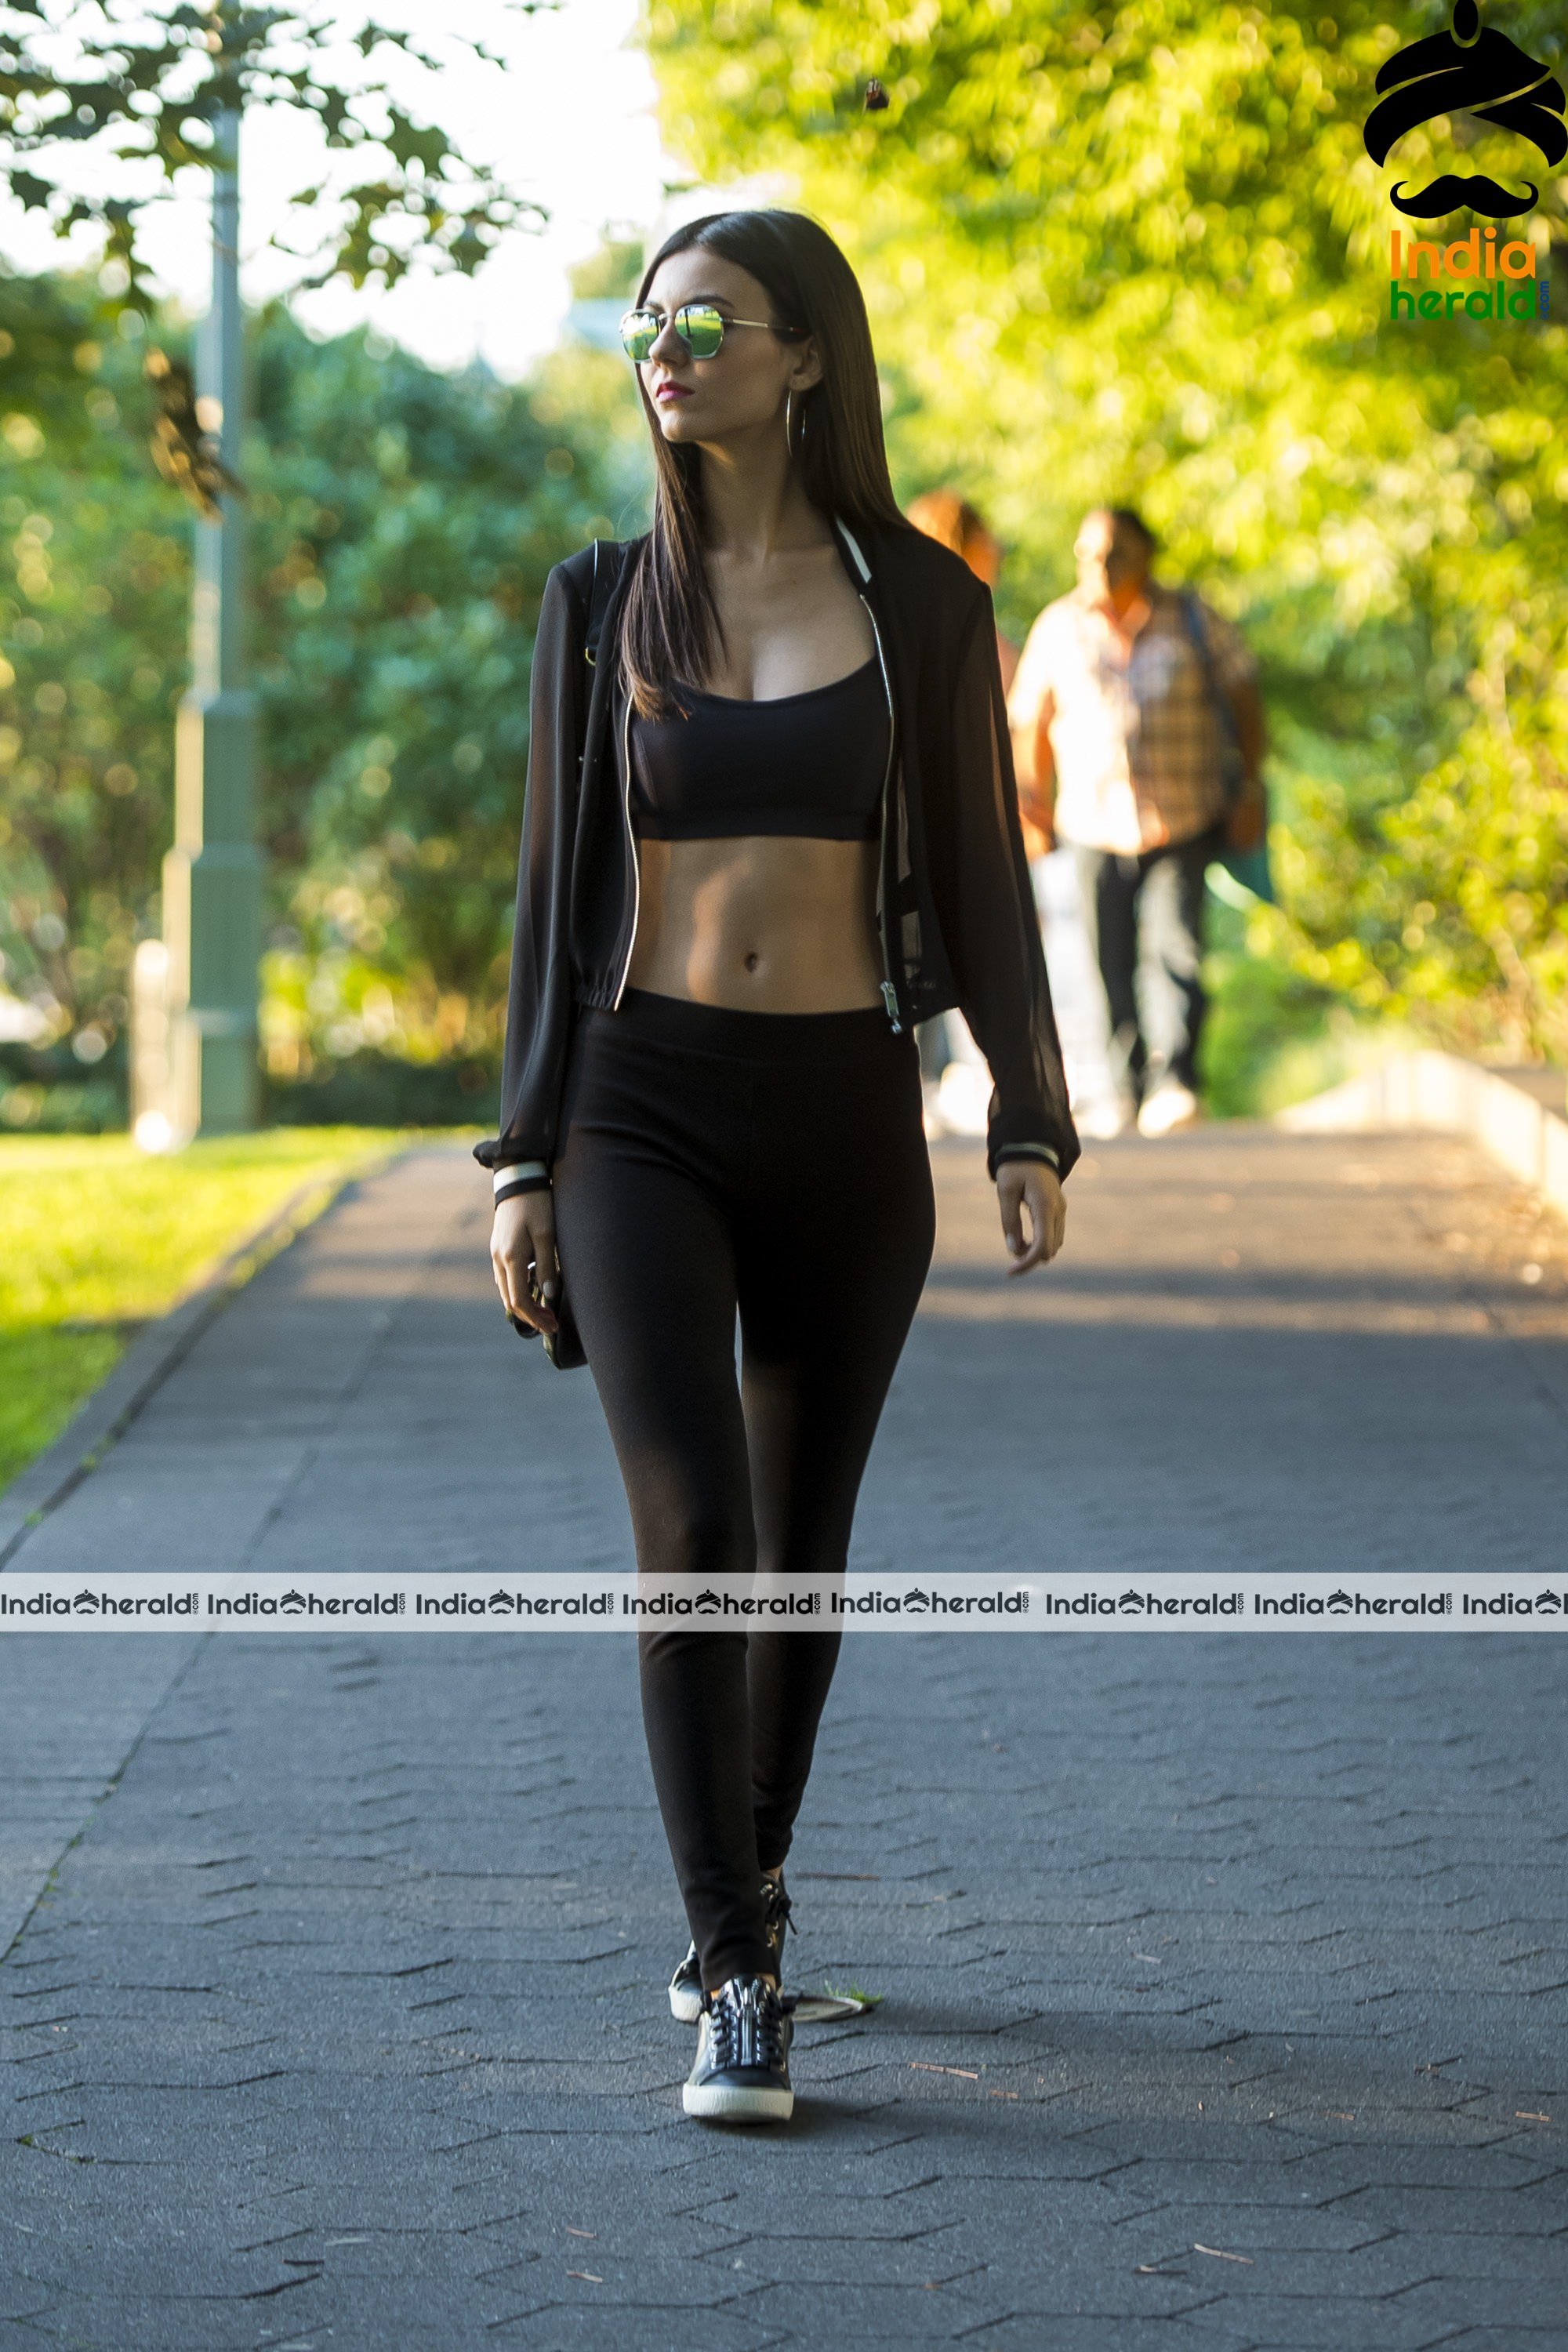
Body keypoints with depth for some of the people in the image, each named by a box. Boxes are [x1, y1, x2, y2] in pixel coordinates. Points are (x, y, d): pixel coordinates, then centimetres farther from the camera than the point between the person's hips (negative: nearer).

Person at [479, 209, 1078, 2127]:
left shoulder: (921, 603, 1)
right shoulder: (605, 602, 3)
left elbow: (979, 879, 4)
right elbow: (554, 888, 6)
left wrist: (1031, 1124, -5)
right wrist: (521, 1161, 2)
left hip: (845, 1117, 1)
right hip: (643, 1113, -1)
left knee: (802, 1545, 11)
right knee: (693, 1526, -16)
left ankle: (739, 1910, 32)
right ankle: (736, 1988, -15)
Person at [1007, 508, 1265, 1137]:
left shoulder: (1193, 622, 1)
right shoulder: (1058, 629, 4)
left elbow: (1244, 695, 9)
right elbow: (1030, 720, 14)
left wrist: (1252, 789, 3)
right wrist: (1034, 799, 8)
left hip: (1182, 824, -2)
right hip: (1094, 823, 2)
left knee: (1174, 949, -15)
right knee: (1113, 964, 2)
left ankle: (1174, 1084, -16)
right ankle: (1127, 1089, 12)